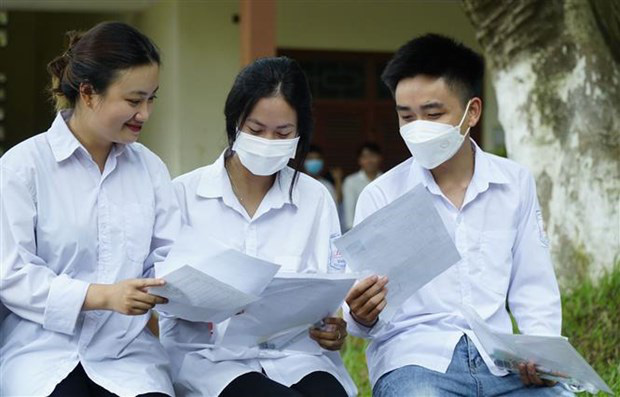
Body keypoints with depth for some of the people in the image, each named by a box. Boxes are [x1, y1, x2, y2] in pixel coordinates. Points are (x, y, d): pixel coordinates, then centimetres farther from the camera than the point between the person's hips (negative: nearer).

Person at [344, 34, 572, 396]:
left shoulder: (516, 184, 8)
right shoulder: (382, 195, 1)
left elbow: (533, 287, 13)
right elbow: (365, 313, 1)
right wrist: (363, 317, -22)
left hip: (499, 361, 3)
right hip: (415, 361, -3)